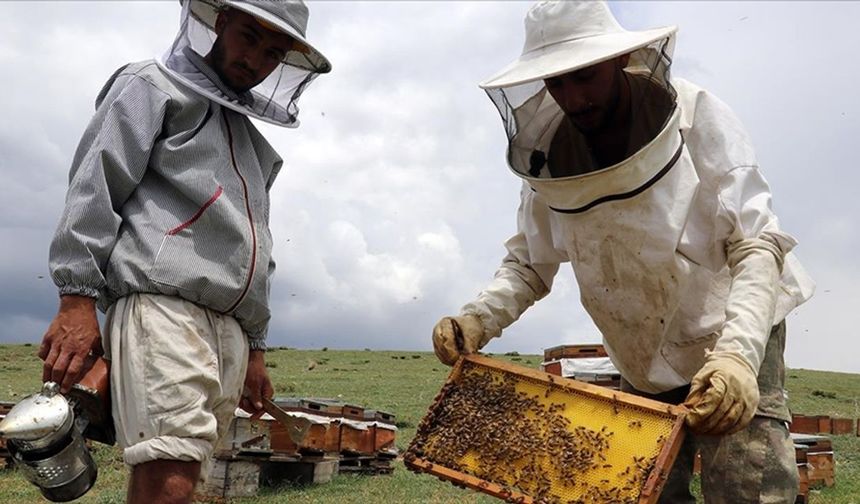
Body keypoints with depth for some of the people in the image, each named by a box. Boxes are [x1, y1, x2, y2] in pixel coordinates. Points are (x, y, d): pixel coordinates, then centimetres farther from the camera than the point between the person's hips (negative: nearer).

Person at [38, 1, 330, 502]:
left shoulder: (252, 143, 31)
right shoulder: (153, 86, 10)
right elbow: (95, 187, -3)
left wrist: (256, 348, 26)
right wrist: (78, 297, -14)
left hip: (231, 327, 7)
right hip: (163, 305, -7)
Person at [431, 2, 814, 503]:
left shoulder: (699, 120, -20)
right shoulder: (549, 159, -9)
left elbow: (757, 247, -24)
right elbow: (528, 266, 0)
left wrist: (737, 354, -39)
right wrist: (477, 320, -19)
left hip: (738, 338, -4)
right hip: (645, 364, 4)